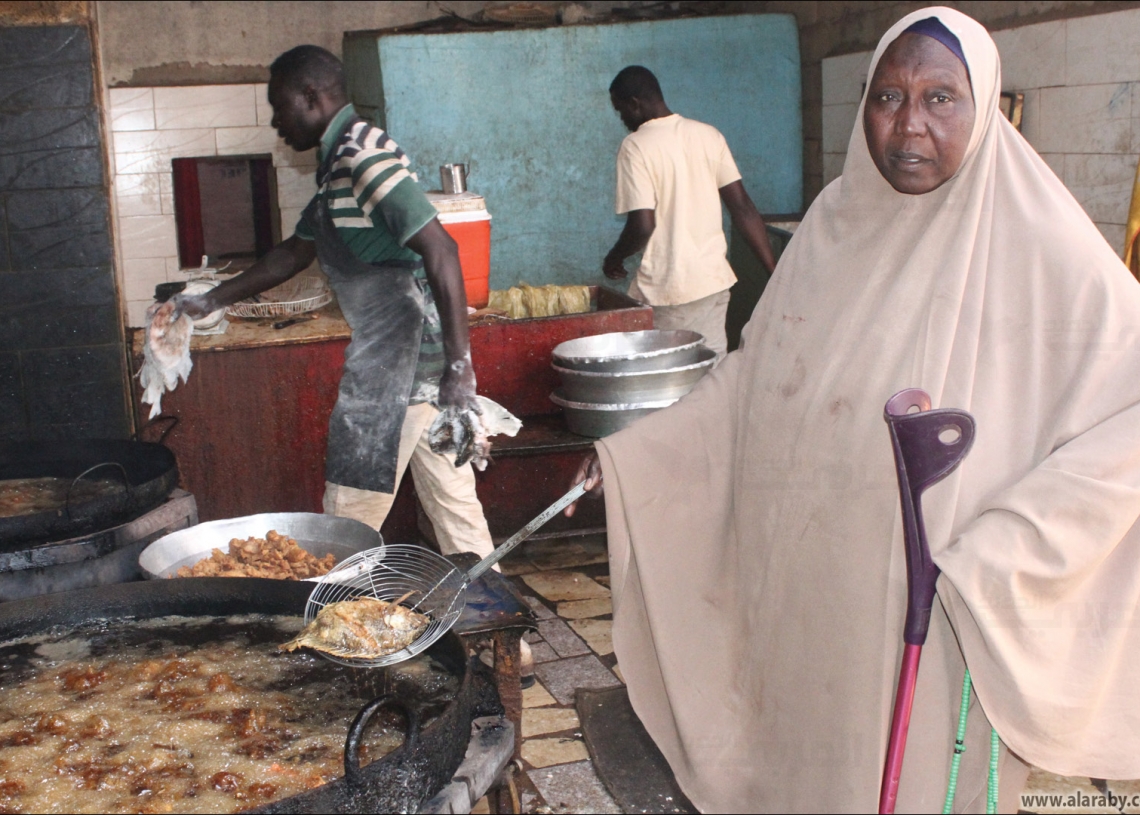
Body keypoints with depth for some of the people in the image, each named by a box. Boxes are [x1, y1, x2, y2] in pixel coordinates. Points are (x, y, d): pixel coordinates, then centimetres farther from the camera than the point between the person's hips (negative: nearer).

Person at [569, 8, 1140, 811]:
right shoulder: (835, 227, 3)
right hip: (814, 601, 5)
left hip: (942, 613, -4)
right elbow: (753, 379, 11)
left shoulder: (1038, 247, -14)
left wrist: (990, 557, -21)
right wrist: (627, 456, 7)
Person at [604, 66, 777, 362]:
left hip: (665, 291, -5)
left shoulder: (636, 146, -10)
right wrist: (775, 271, 4)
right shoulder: (709, 135, 6)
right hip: (714, 281, 5)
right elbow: (743, 207, 2)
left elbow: (642, 226, -18)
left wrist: (614, 259, 2)